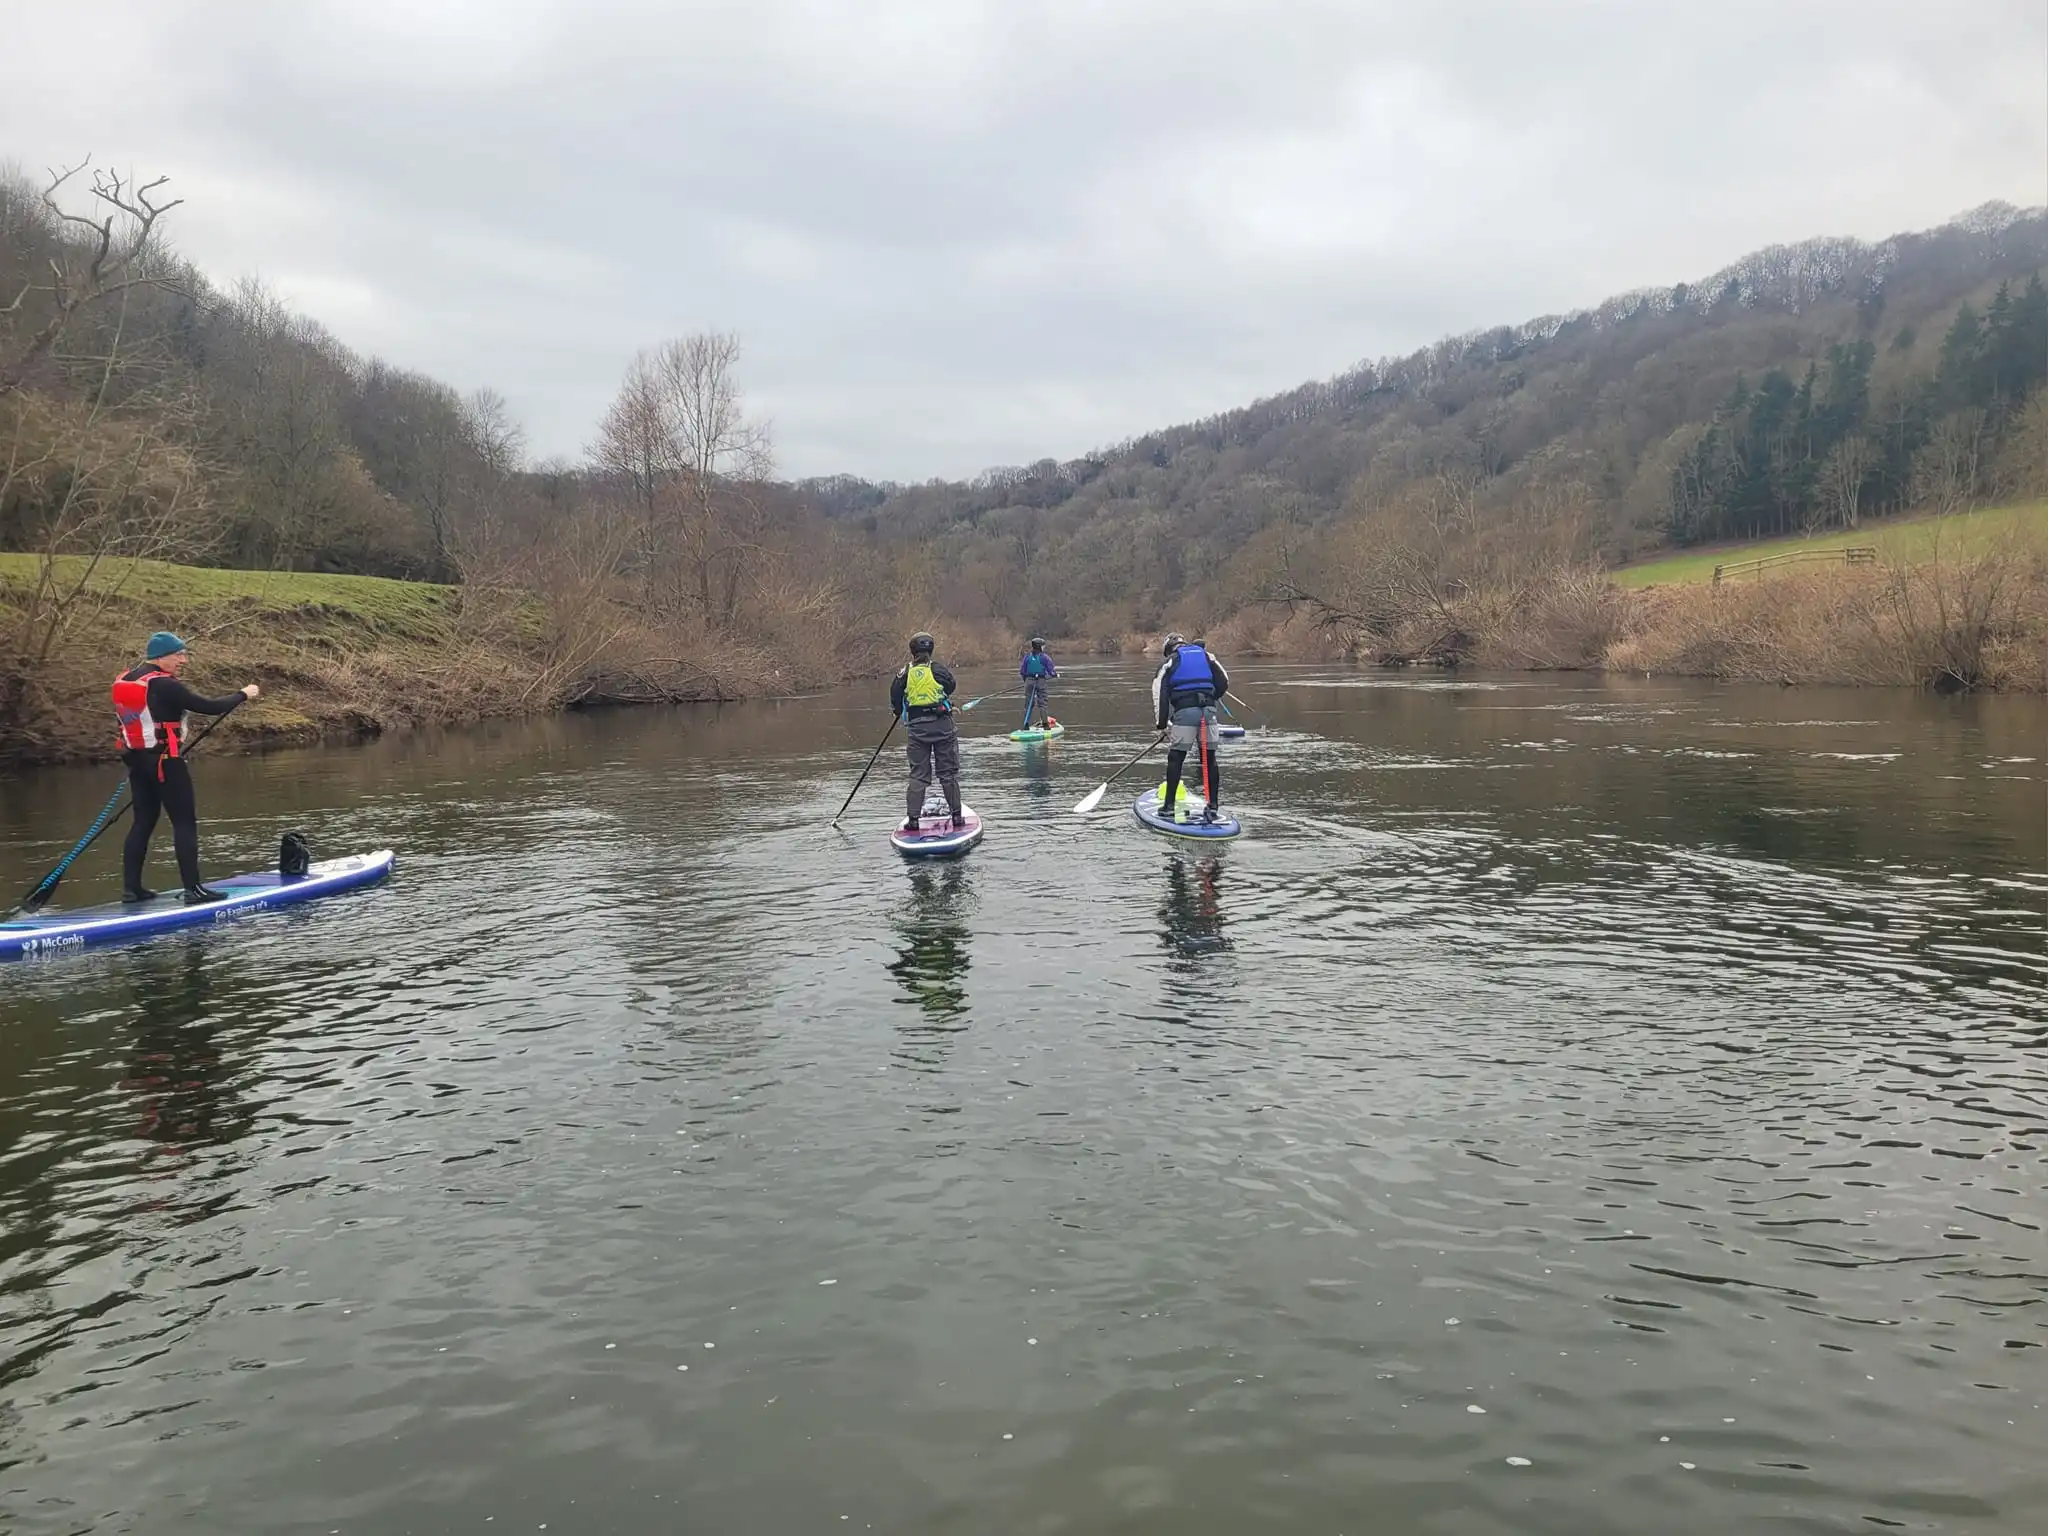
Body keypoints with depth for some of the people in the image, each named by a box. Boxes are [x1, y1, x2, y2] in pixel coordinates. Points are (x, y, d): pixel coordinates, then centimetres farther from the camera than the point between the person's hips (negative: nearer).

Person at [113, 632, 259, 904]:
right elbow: (209, 707, -18)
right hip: (165, 762, -9)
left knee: (144, 821, 14)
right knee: (185, 822, -4)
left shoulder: (123, 681, 9)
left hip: (137, 759, 9)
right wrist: (243, 694, -5)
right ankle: (193, 888, -6)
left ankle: (131, 887, 15)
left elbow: (122, 720, 17)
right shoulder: (164, 685, -17)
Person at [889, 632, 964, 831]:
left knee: (918, 774, 8)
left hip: (917, 729, 1)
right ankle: (956, 815, 10)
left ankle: (912, 818, 4)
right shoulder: (939, 670, -7)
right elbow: (951, 687, 10)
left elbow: (895, 700, 5)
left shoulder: (904, 674, -1)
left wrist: (901, 714, 23)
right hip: (942, 725, -1)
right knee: (948, 772, 7)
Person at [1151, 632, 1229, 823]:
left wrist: (1161, 723, 9)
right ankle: (1213, 806, 9)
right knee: (1209, 759, 9)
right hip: (1209, 711, 3)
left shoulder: (1169, 662, 13)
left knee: (1175, 759, 4)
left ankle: (1169, 807, 4)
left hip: (1184, 711, -3)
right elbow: (1224, 683, 17)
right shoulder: (1206, 656, 21)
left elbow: (1160, 694, 5)